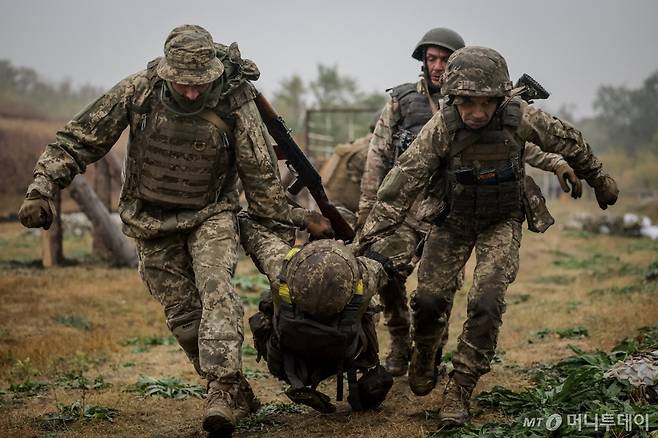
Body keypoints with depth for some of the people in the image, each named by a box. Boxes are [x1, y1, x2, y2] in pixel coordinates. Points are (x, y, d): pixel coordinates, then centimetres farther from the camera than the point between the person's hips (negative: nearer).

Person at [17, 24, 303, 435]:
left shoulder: (235, 102, -20)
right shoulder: (139, 90, -17)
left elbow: (262, 177, -11)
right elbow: (80, 139, -9)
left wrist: (283, 239, -5)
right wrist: (43, 188, -17)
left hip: (210, 215, -2)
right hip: (152, 220, 2)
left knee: (216, 289, -26)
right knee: (183, 315, 4)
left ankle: (223, 389, -30)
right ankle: (238, 394, 15)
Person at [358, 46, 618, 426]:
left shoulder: (519, 116, -20)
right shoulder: (441, 126, -22)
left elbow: (569, 142, -1)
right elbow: (404, 181, -22)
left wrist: (600, 180, 13)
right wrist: (374, 236, -26)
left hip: (502, 222, 0)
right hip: (454, 220, 0)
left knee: (486, 303, -16)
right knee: (429, 298, -10)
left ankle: (460, 391, -3)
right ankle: (425, 357, 23)